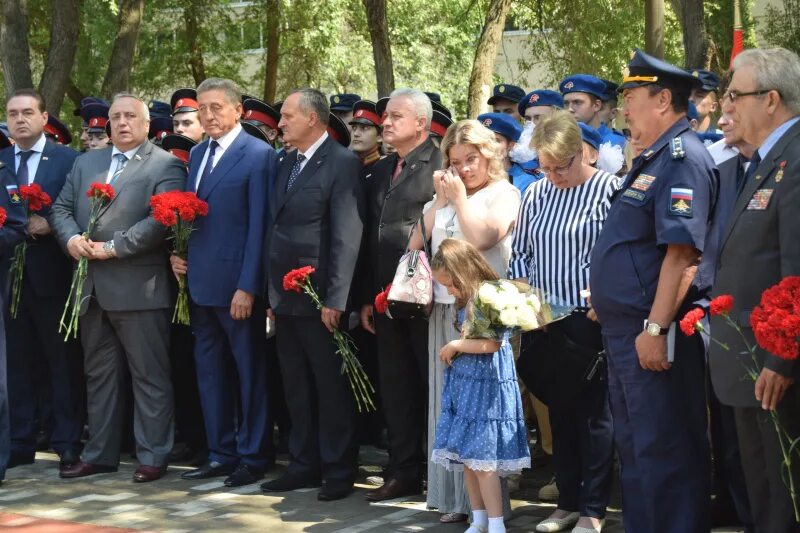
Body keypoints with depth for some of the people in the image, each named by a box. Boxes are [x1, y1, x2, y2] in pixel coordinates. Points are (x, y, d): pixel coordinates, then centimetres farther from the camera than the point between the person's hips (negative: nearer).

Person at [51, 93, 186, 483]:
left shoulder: (165, 166, -3)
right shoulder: (86, 162, 17)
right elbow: (61, 207, 13)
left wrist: (113, 248, -18)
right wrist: (71, 238, -8)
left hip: (138, 287, -6)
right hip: (91, 286, 7)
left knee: (149, 375, -1)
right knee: (99, 374, 13)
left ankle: (153, 455, 6)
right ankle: (99, 453, 21)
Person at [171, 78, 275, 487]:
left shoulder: (258, 155, -9)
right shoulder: (198, 154, 14)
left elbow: (258, 226, -13)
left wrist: (247, 286, -17)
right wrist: (178, 253, 1)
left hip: (236, 284, -7)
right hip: (200, 282, 8)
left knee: (249, 372, 3)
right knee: (210, 372, 13)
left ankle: (253, 457, 12)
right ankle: (221, 454, 23)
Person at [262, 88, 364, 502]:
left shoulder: (342, 163, -10)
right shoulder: (287, 163, 15)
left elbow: (347, 237, -15)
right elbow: (277, 229, 15)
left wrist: (335, 299, -19)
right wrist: (272, 293, 10)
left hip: (319, 299, -7)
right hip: (285, 297, 7)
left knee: (332, 389, 3)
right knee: (297, 388, 13)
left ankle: (339, 471, 11)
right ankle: (304, 464, 22)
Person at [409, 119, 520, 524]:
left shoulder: (504, 193, -2)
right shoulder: (444, 197, 18)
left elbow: (481, 238, -17)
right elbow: (415, 245, 10)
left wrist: (461, 197, -7)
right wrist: (440, 200, 4)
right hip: (444, 309, 6)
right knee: (449, 401, 8)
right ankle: (453, 494, 16)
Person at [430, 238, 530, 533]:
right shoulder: (465, 301, 12)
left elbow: (492, 343, -21)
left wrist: (455, 346, -11)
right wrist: (452, 351, 4)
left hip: (487, 386, -9)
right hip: (464, 383, 9)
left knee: (481, 459, -9)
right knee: (466, 458, 9)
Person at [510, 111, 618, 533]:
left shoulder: (609, 190, -8)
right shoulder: (536, 194, 9)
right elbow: (520, 253, 15)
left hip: (591, 320, -5)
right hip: (544, 323, 6)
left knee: (594, 414, 3)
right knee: (560, 412, 13)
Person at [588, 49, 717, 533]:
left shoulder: (683, 158, -16)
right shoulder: (654, 159, 16)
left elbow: (682, 252, -25)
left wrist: (655, 329, -28)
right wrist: (607, 304, 22)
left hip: (653, 335, -11)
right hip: (626, 330, 11)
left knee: (665, 453, -3)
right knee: (635, 446, 19)